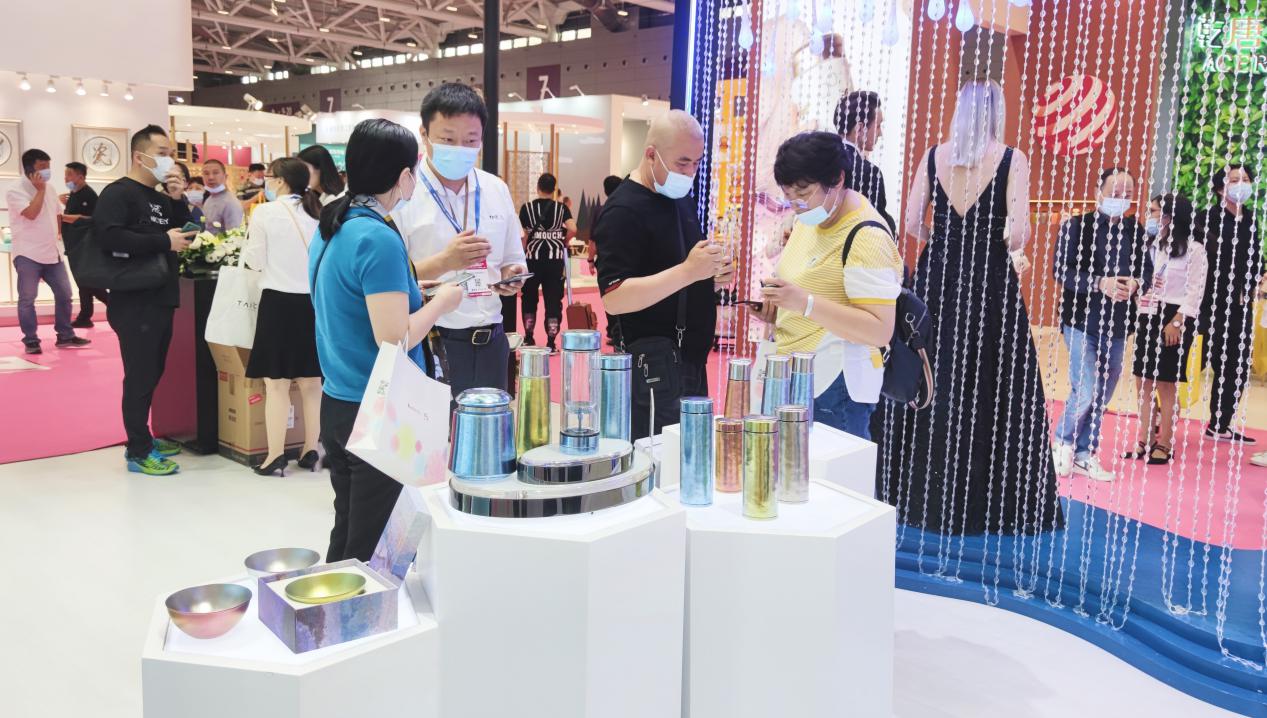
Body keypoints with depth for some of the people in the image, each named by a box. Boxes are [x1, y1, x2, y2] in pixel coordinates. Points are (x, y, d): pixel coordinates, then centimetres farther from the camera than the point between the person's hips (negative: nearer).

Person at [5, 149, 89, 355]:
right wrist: (40, 190, -15)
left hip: (51, 253, 7)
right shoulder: (16, 190, -10)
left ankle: (65, 336, 18)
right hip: (27, 254, -7)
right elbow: (31, 213, -23)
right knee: (27, 299, 0)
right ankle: (31, 340, 7)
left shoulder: (48, 189, 12)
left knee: (64, 294, 8)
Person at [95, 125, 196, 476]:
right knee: (139, 377, -5)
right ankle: (138, 452, 2)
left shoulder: (161, 200, 18)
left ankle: (143, 437, 26)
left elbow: (177, 235, 21)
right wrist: (163, 241, -22)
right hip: (134, 303, -9)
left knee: (153, 374, 15)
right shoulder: (118, 193, -10)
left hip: (160, 300, 9)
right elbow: (107, 236, -24)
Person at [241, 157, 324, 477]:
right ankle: (310, 451, 17)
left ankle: (275, 456, 4)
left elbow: (255, 261, -1)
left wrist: (250, 235, 15)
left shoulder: (265, 213, -7)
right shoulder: (318, 213, 6)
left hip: (280, 300, -5)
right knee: (311, 381, 10)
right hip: (314, 300, 5)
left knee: (276, 384, 1)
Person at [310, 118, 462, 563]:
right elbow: (395, 339, -23)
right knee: (370, 548, 3)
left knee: (345, 535, 18)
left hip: (336, 404, 9)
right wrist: (441, 301, -7)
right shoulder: (379, 239, -19)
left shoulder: (330, 230, 8)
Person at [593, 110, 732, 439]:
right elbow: (613, 298, -23)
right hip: (653, 363, -9)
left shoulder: (682, 198, 13)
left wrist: (713, 272, 3)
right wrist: (688, 271, -29)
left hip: (691, 359, 9)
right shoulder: (623, 210, -15)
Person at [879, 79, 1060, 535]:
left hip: (935, 280, 3)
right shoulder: (1012, 160, -5)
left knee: (928, 382, 11)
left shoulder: (934, 156, 3)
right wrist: (1012, 239, 11)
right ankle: (991, 499, 10)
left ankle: (916, 493, 20)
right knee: (988, 389, 4)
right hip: (989, 282, -3)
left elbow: (912, 224, 3)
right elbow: (1018, 235, -12)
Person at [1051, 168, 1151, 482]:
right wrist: (1100, 283, -23)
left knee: (1102, 395, 10)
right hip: (1082, 322, -5)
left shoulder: (1135, 231, 7)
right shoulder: (1076, 226, -5)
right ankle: (1062, 442, 13)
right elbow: (1061, 271, -11)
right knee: (1086, 391, -12)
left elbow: (1146, 269, 12)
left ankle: (1084, 453, 24)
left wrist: (1136, 282, -11)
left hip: (1117, 326, 5)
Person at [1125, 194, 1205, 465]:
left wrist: (1176, 322, -16)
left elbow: (1195, 292, -9)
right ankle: (1145, 440, 15)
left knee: (1165, 384, -2)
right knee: (1144, 382, 6)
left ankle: (1165, 444, 8)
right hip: (1147, 318, 6)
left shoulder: (1193, 250, -4)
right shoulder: (1149, 246, 15)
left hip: (1173, 319, -6)